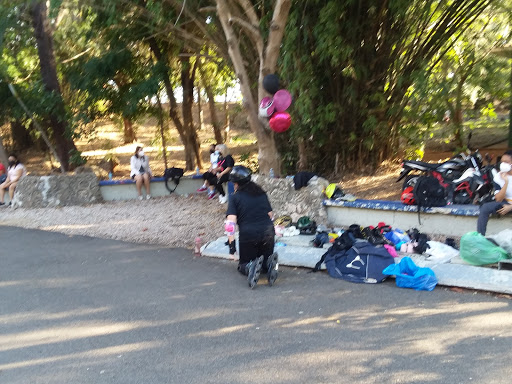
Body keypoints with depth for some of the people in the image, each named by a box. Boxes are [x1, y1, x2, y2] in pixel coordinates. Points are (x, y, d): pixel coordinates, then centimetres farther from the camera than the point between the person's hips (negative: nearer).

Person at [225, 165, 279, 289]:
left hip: (247, 234, -3)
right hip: (268, 231, 4)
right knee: (266, 259, 25)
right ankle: (270, 264, -13)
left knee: (244, 265, 17)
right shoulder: (261, 193, 14)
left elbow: (231, 222, -10)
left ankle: (251, 268, -20)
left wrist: (231, 242, -6)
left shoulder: (235, 197, 1)